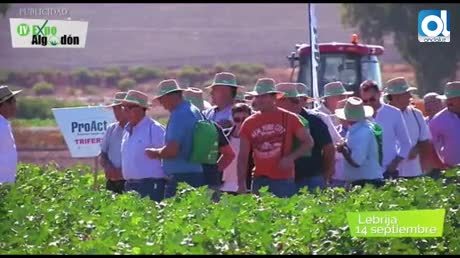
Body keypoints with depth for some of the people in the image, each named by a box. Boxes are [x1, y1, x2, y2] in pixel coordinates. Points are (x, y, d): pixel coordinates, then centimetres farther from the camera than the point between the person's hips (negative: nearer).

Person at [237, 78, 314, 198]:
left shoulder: (289, 119, 2)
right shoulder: (249, 124, 9)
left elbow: (308, 142, 5)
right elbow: (243, 157, 9)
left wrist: (291, 157, -11)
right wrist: (241, 184, 1)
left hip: (283, 180, -3)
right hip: (259, 181, 3)